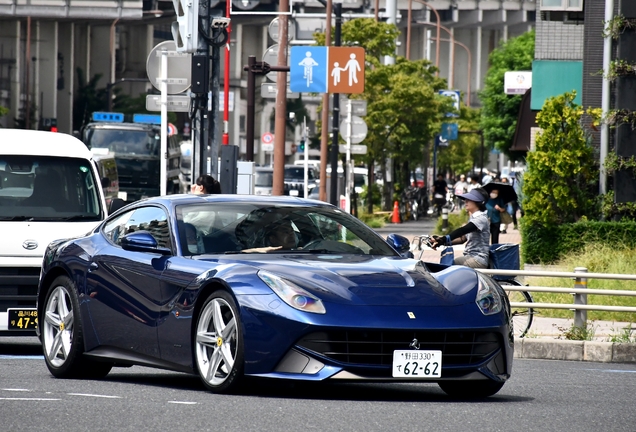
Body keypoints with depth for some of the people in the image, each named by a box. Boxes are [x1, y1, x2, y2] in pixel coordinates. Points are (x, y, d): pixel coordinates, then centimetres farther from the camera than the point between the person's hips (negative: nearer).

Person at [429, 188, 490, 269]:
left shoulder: (481, 219, -13)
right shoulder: (473, 218, 19)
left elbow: (463, 230, -27)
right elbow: (463, 238, 21)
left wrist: (445, 239, -37)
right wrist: (444, 242, 9)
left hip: (479, 259, -9)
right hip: (469, 256, 9)